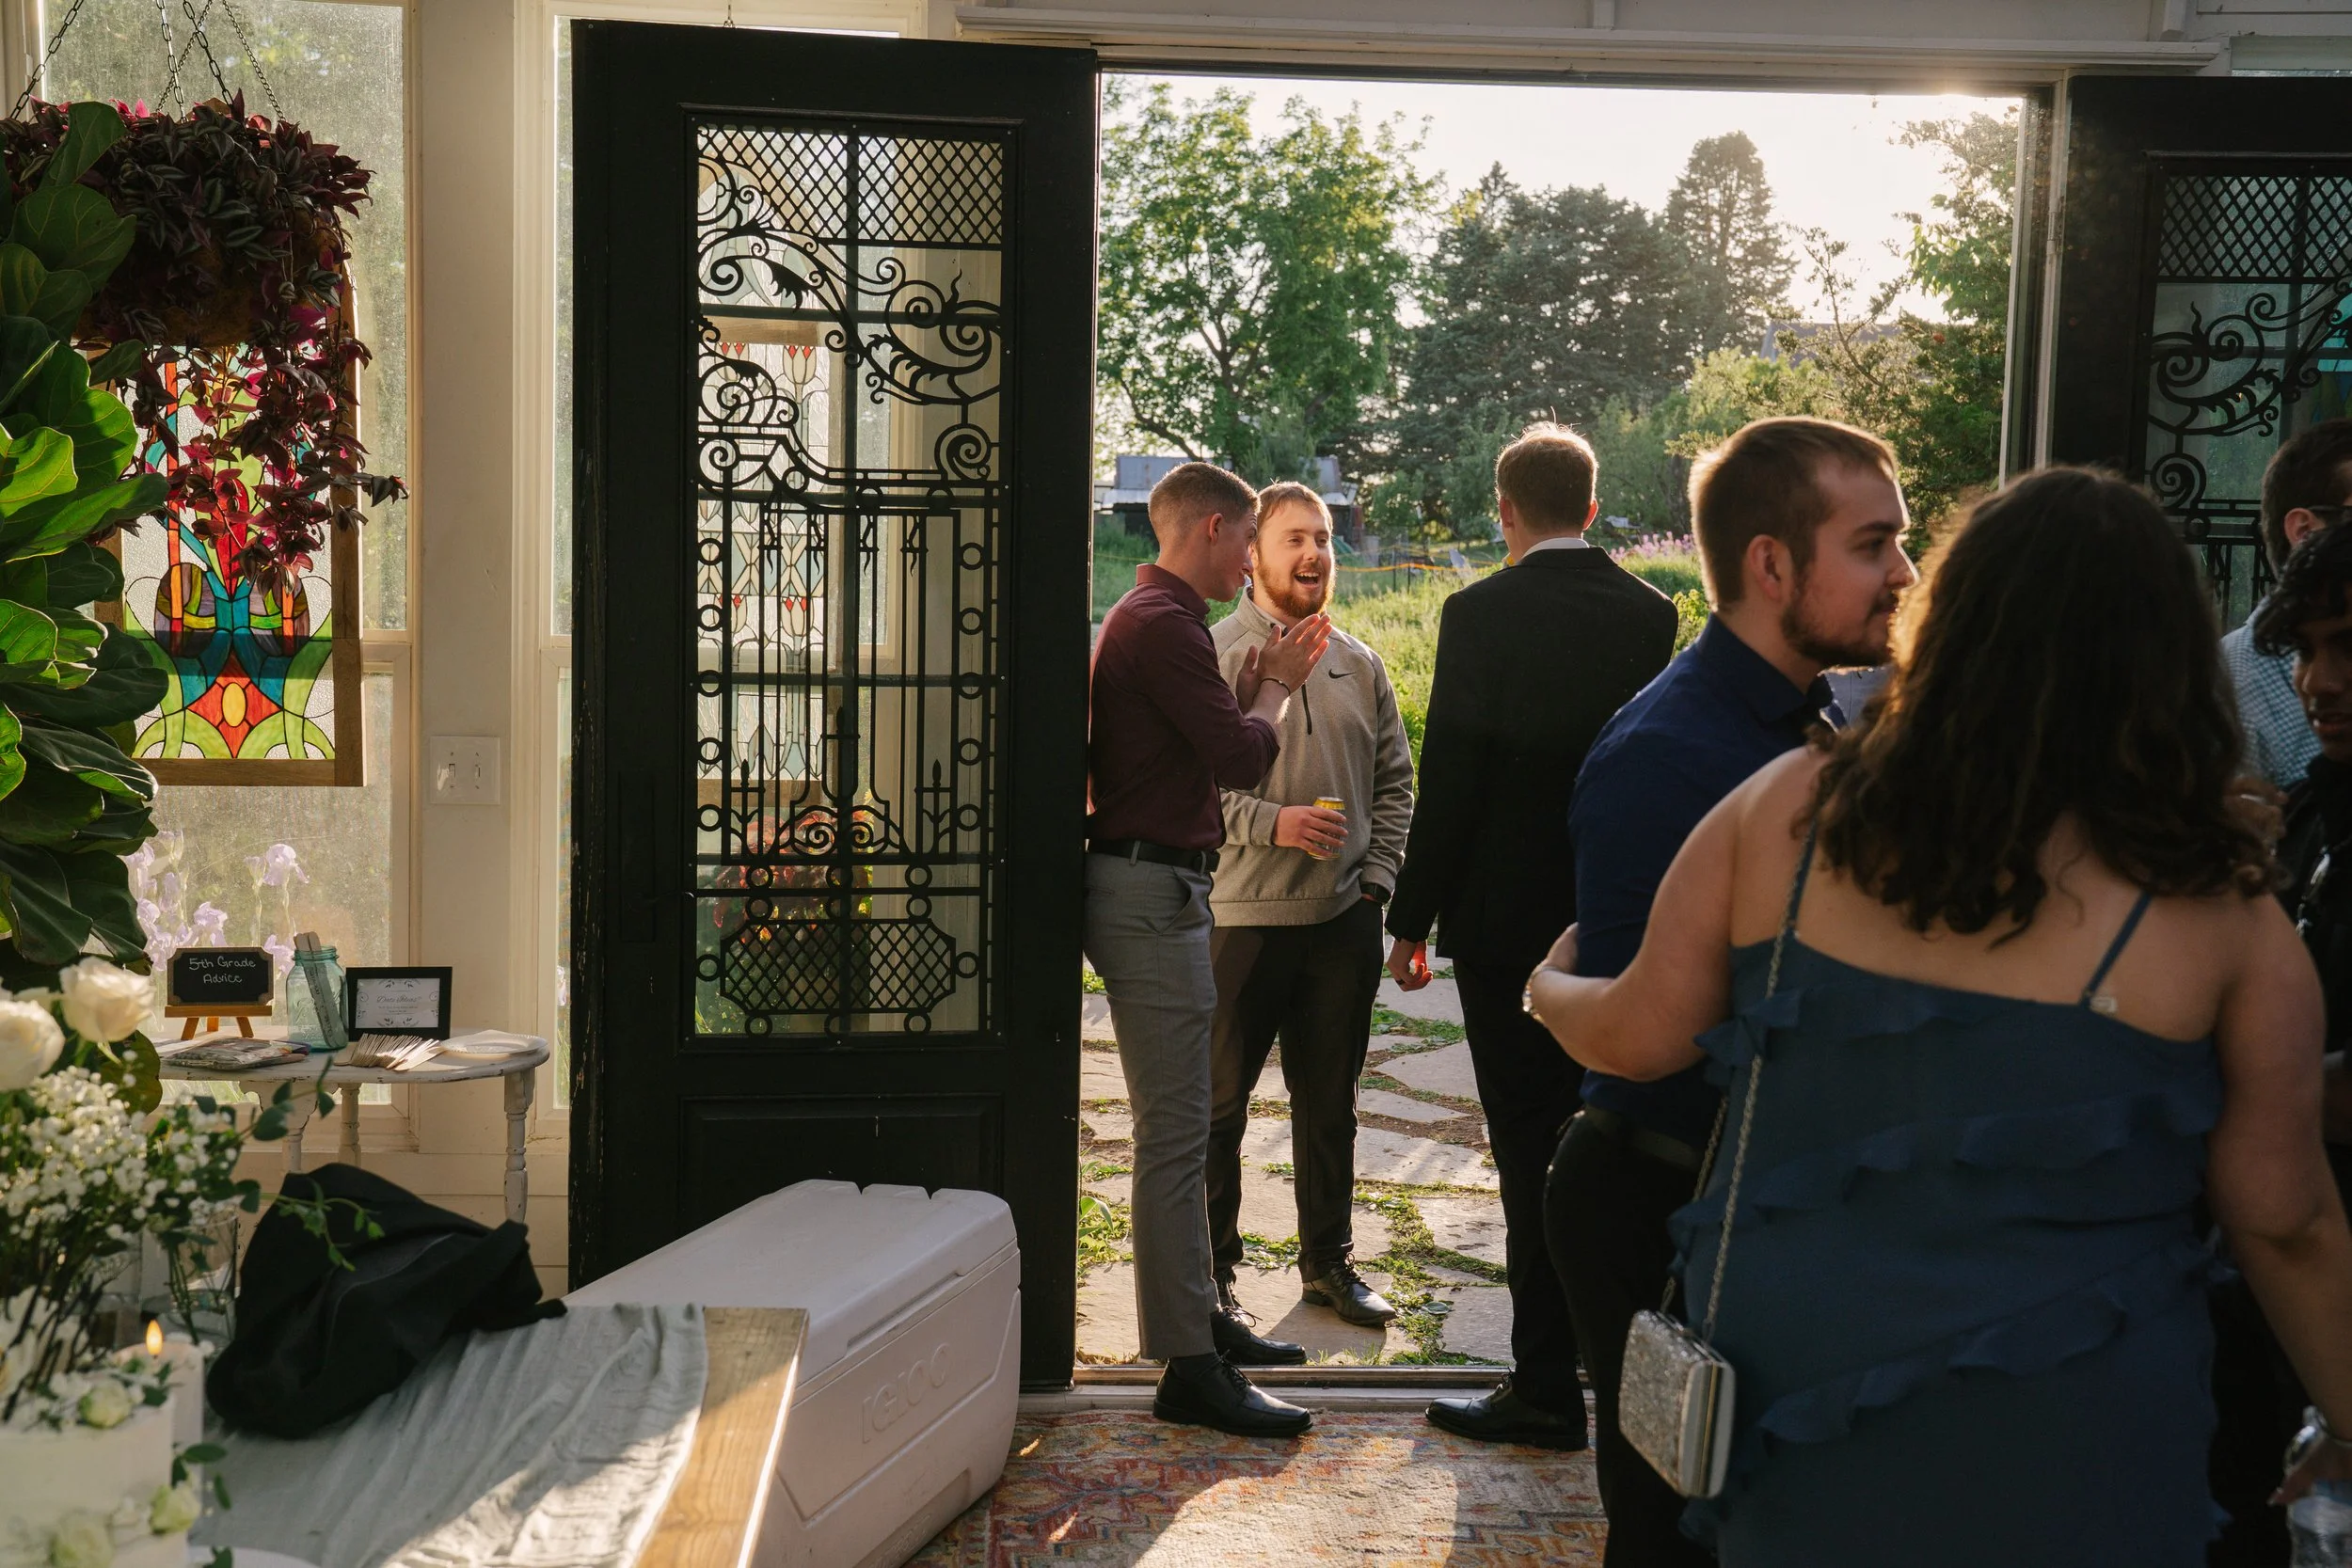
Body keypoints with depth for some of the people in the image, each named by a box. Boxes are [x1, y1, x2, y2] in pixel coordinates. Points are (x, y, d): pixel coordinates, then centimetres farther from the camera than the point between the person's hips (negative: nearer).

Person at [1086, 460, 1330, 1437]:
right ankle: (1190, 1369, -3)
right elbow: (1240, 756, -17)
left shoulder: (1146, 618, 20)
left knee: (1176, 1127, 18)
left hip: (1149, 888, 11)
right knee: (1175, 1132, -8)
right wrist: (1276, 685, 0)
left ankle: (1194, 1317, 29)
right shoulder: (1162, 623, -15)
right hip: (1154, 890, -11)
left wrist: (1255, 684, 12)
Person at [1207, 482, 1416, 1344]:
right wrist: (1270, 823, -19)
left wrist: (1376, 877, 5)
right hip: (1240, 915, -5)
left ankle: (1329, 1261, 28)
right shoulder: (1211, 655, -5)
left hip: (1342, 917, 5)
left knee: (1330, 1101, 14)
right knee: (1217, 1102, 3)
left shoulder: (1357, 663, 12)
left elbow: (1393, 780, 16)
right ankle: (1209, 1270, 16)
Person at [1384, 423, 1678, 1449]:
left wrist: (1413, 919, -5)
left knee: (1532, 1148, 1)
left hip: (1507, 924, -5)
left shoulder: (1481, 615, -12)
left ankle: (1547, 1386, 8)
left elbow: (1449, 779, -12)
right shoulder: (1652, 615, 2)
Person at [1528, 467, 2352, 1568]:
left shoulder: (1790, 806, -8)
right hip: (2053, 1450, -2)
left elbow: (1641, 1036, -2)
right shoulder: (2217, 912, -10)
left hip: (1788, 1382, 2)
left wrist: (1551, 988, 21)